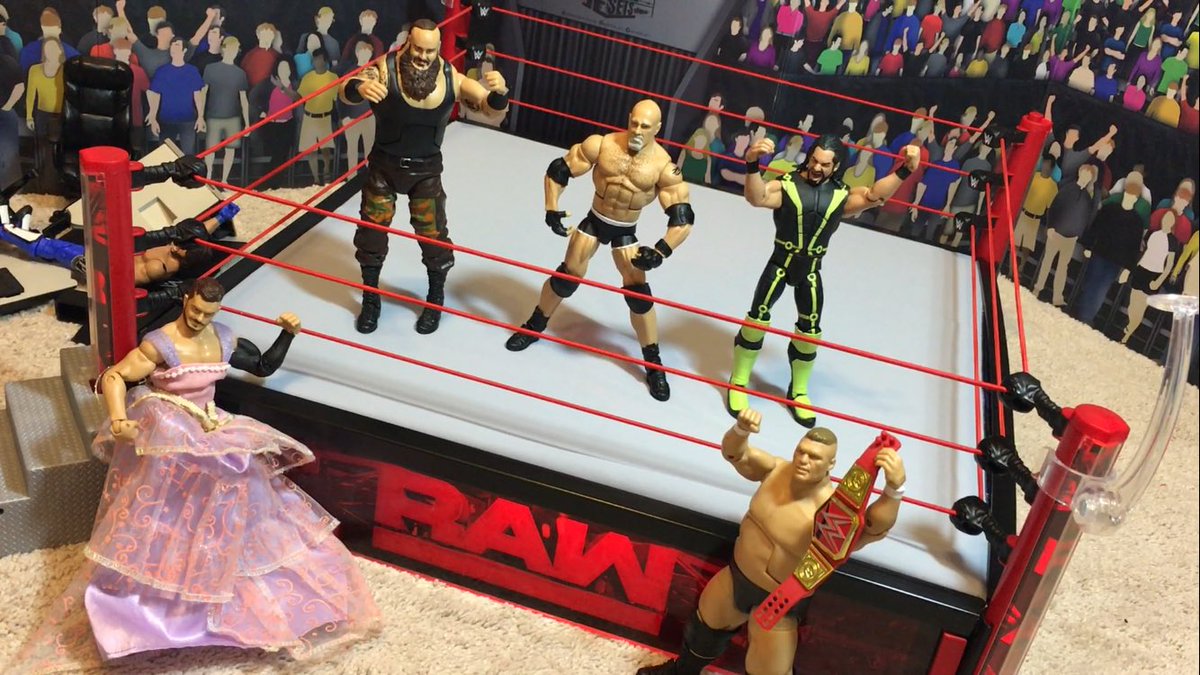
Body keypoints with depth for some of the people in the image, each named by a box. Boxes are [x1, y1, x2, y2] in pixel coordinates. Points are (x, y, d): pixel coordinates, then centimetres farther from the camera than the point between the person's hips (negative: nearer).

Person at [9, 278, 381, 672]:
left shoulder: (225, 339, 3)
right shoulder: (160, 344, -15)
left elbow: (264, 367, 14)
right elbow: (113, 377, -16)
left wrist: (288, 335, 1)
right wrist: (118, 420, -32)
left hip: (207, 427, 6)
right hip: (165, 428, -6)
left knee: (236, 471, -11)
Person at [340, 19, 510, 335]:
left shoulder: (450, 78, -15)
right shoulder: (386, 68, -20)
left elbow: (493, 105, -16)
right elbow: (347, 92, -31)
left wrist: (499, 90, -41)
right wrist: (360, 87, -56)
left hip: (425, 168, 0)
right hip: (384, 164, 0)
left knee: (433, 235, 5)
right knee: (371, 230, 9)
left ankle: (436, 301, 28)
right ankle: (370, 300, 29)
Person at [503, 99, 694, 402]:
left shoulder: (664, 166, -23)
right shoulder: (602, 145, -20)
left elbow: (682, 219, -21)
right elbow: (558, 171, -9)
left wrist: (661, 251, -33)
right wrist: (552, 211, -16)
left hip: (626, 232, -1)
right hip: (595, 221, 1)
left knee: (637, 292, -8)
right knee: (567, 276, 2)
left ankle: (654, 365, 6)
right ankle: (533, 327, 29)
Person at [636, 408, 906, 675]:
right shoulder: (778, 470, -16)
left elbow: (875, 526, -49)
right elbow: (735, 453, -14)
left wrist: (894, 488, -68)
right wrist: (741, 429, -37)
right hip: (738, 574, 6)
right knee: (705, 626, 31)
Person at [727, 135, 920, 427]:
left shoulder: (842, 197, -2)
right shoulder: (786, 185, -12)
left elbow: (874, 195, -15)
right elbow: (756, 198, -29)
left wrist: (904, 170, -30)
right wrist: (753, 164, -47)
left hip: (811, 270, 3)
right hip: (780, 263, -3)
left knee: (810, 331, 10)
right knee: (757, 318, -1)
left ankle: (798, 392, 31)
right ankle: (738, 383, 18)